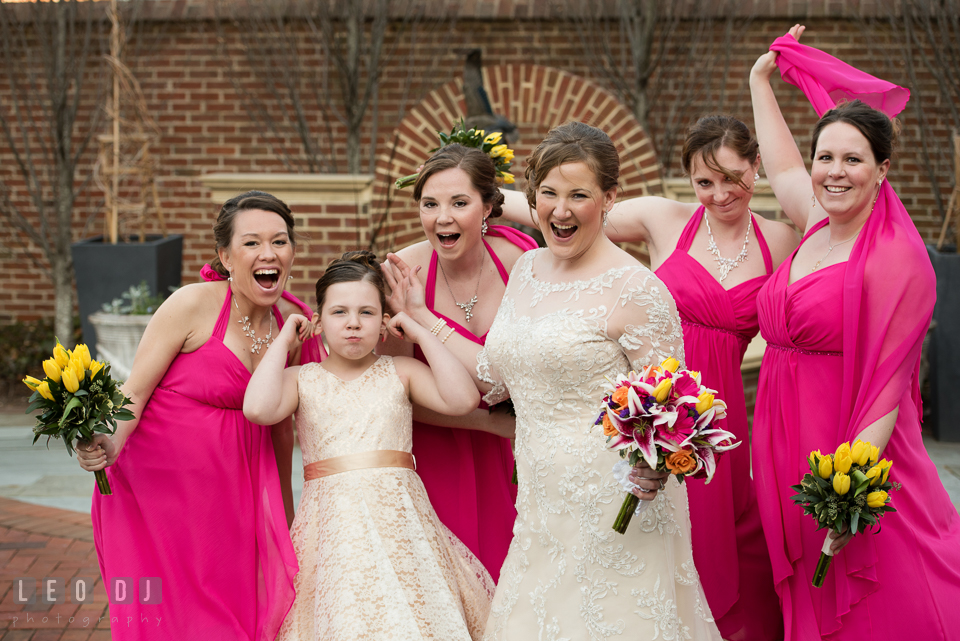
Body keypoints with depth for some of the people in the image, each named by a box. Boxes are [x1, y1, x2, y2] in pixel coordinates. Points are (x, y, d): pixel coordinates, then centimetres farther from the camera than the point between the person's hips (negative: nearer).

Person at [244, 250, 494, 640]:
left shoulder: (399, 372, 10)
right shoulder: (303, 379, 9)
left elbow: (461, 399, -5)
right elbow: (258, 408, -12)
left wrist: (422, 335, 3)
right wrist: (283, 341, 2)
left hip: (399, 519, 1)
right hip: (332, 519, -1)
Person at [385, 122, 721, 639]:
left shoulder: (635, 290, -14)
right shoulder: (526, 270, 8)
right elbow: (496, 377, 16)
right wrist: (420, 316, 18)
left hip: (611, 513, -7)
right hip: (541, 509, 7)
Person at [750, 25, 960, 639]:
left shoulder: (897, 259, -14)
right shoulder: (818, 229, 8)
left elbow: (887, 389, -18)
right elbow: (784, 170, 29)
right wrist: (761, 81, 40)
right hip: (790, 459, 7)